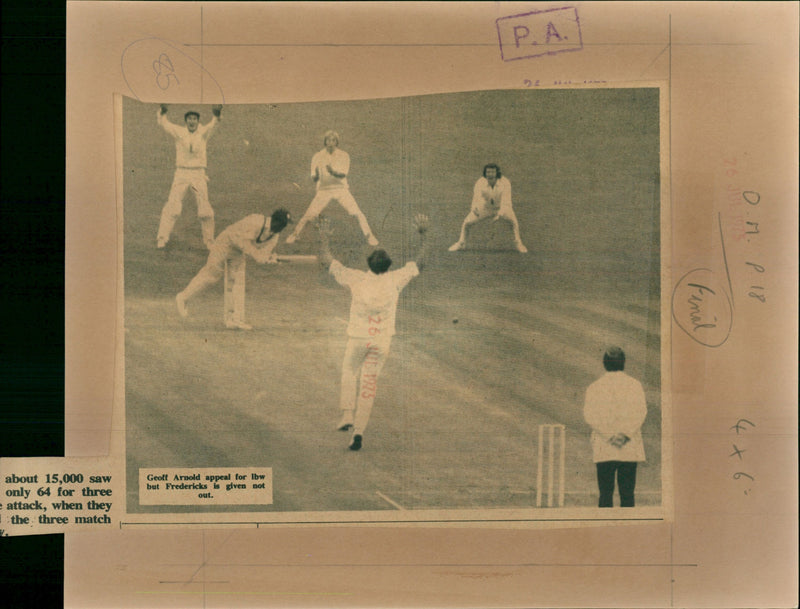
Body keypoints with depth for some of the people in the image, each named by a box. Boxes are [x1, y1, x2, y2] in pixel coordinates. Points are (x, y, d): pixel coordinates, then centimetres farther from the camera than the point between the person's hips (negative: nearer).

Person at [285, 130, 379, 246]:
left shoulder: (344, 155, -5)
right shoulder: (318, 157, -3)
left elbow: (343, 175, -17)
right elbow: (314, 178, -5)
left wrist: (334, 172, -39)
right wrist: (316, 176, -30)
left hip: (341, 189, 0)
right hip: (324, 190, 0)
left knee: (357, 213, -9)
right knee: (309, 215, -7)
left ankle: (369, 235, 9)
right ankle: (294, 234, 14)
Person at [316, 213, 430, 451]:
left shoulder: (356, 278, -3)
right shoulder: (394, 280, -2)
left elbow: (326, 261, 5)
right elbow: (420, 262, 10)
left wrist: (324, 236, 15)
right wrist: (423, 235, 18)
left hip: (357, 338, 0)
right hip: (382, 340, 1)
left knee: (349, 372, 24)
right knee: (369, 382, 7)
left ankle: (347, 414, 12)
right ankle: (358, 430, 0)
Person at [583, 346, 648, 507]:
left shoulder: (594, 387, 3)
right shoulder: (634, 385, 4)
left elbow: (590, 415, -6)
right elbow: (640, 413, -6)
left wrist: (609, 435, -8)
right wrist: (625, 433, -9)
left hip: (603, 449, 0)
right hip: (630, 449, 0)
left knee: (605, 492, 2)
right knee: (627, 493, 5)